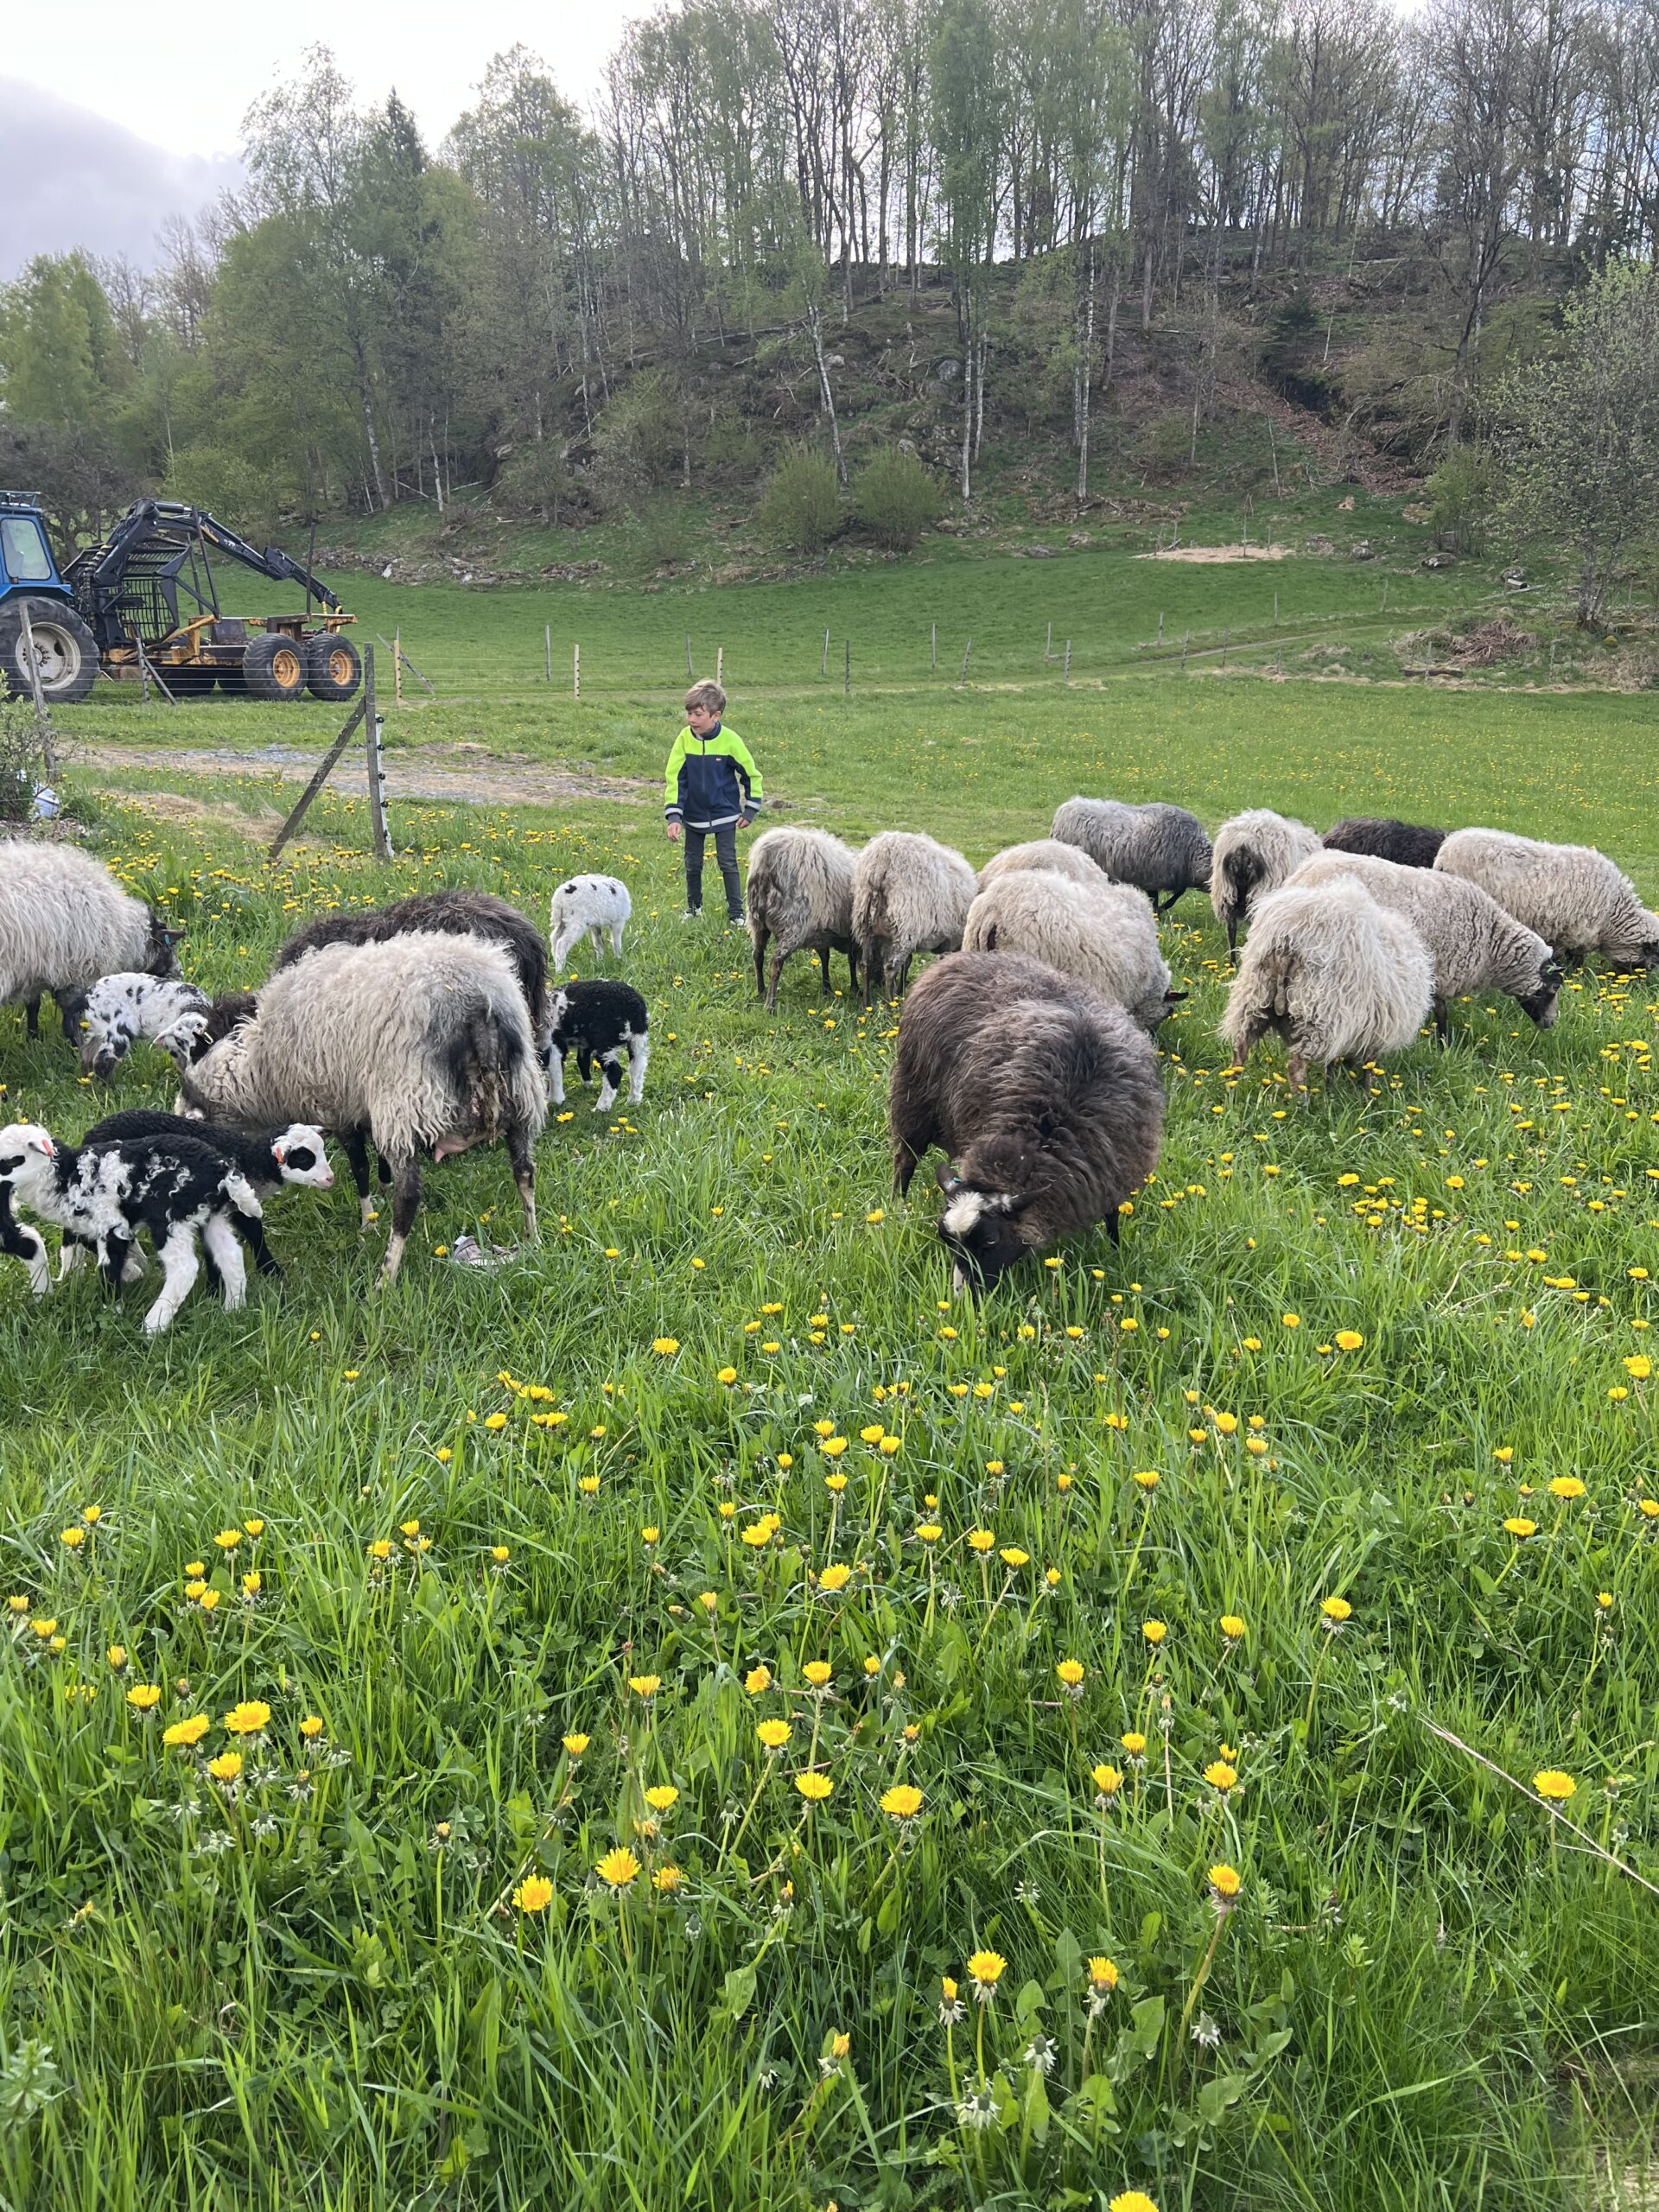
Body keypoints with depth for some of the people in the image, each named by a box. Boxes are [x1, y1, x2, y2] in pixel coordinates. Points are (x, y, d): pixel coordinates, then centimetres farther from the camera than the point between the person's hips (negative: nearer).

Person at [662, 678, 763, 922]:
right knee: (693, 865, 13)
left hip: (725, 815, -2)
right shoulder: (685, 738, -12)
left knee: (728, 863, 1)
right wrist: (673, 816, -16)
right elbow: (674, 778, -9)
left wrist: (750, 810, -2)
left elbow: (751, 775, -3)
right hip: (693, 816, 3)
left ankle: (736, 912, 13)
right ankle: (693, 907, 30)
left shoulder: (730, 740, -16)